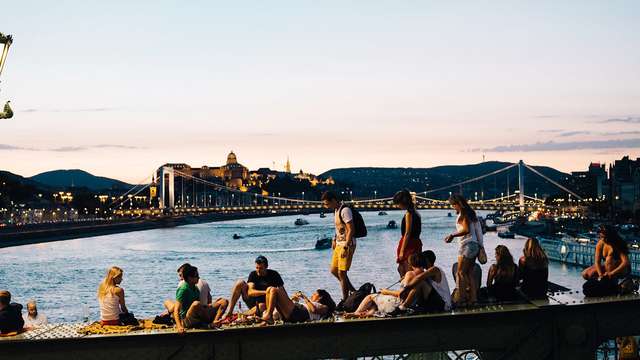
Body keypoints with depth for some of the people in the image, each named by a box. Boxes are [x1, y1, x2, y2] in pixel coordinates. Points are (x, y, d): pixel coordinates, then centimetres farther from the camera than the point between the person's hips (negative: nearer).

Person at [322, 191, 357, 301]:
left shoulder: (345, 210, -18)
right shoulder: (336, 210, 12)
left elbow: (351, 230, -21)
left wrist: (345, 247, -24)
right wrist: (335, 240, 17)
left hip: (347, 244, -10)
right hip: (339, 244, 10)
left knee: (341, 272, -8)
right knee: (334, 270, 13)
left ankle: (345, 300, 1)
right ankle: (353, 291, 25)